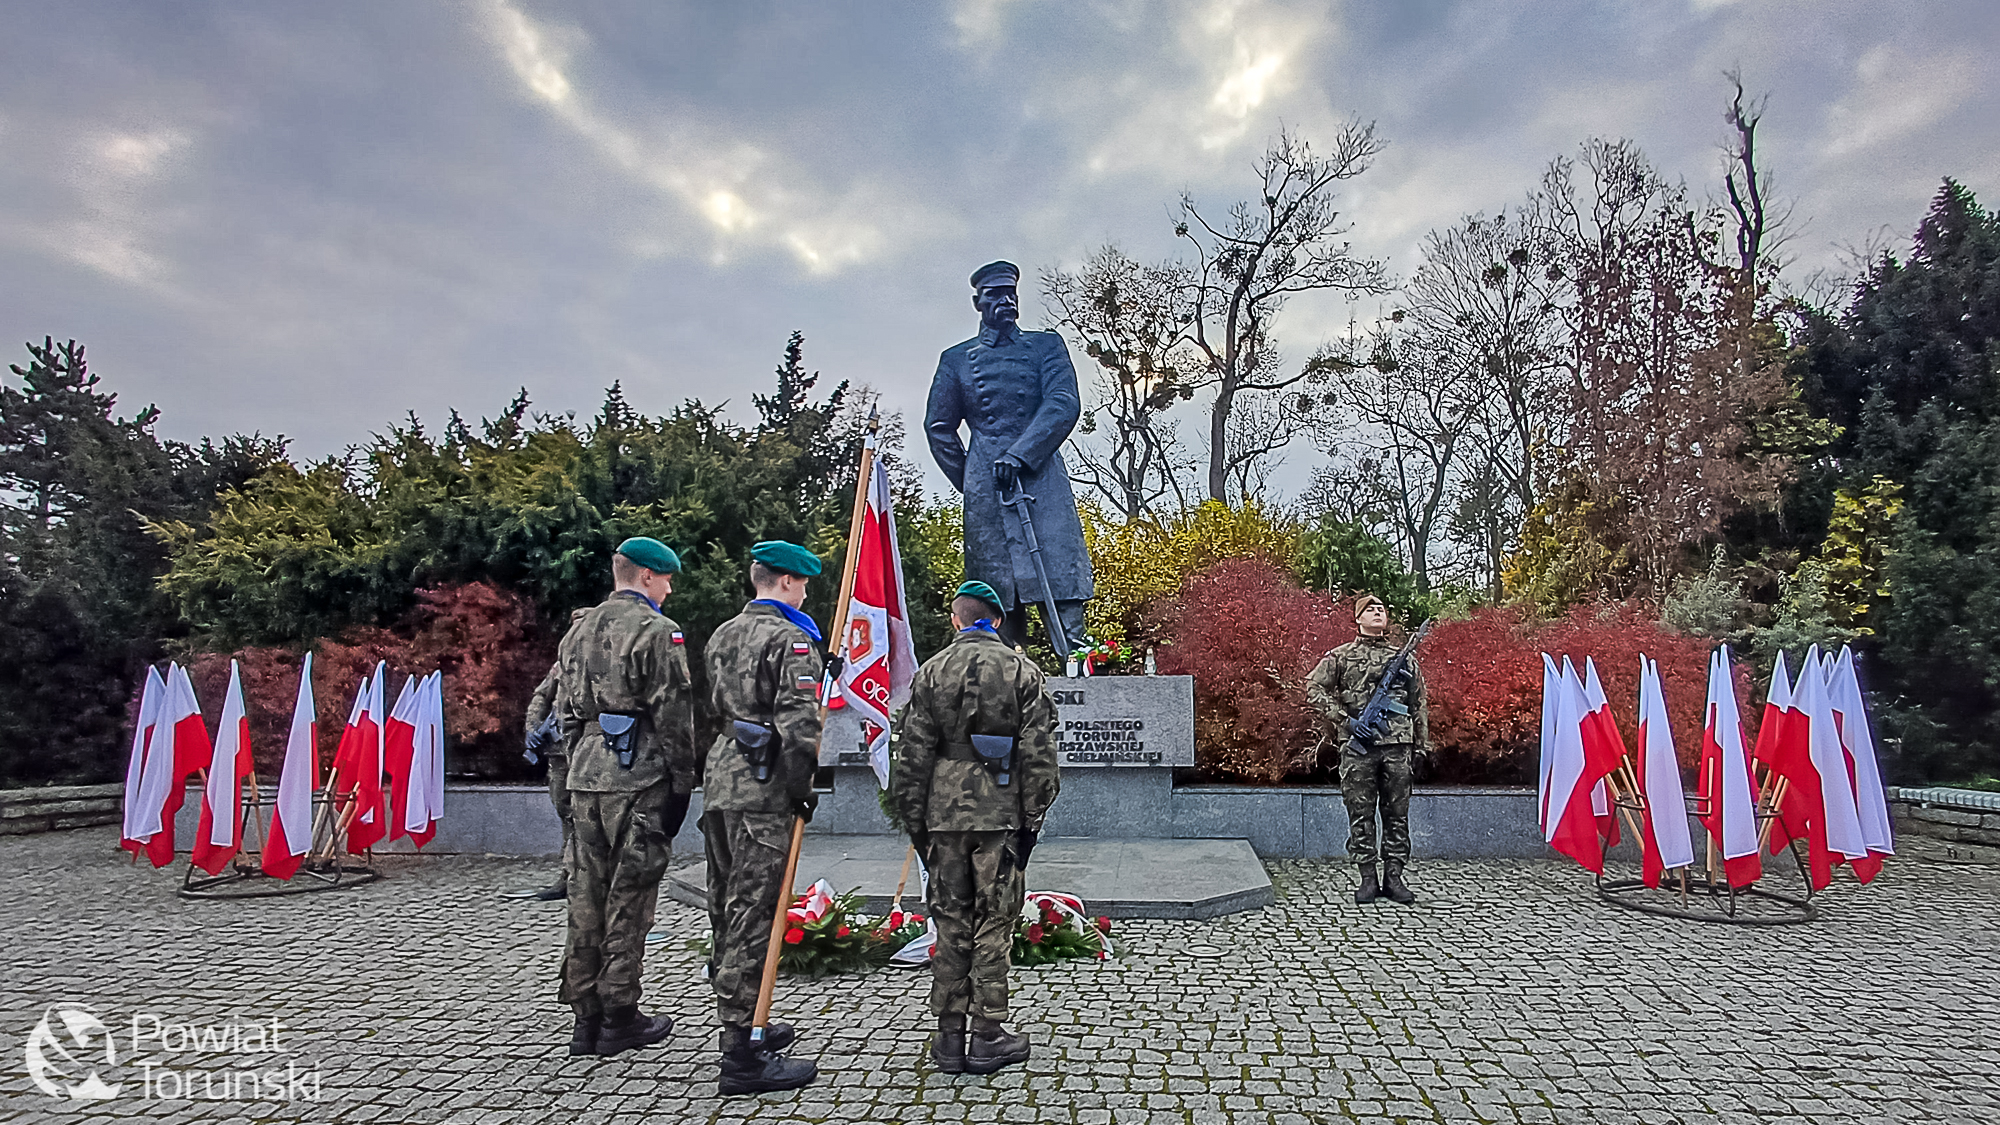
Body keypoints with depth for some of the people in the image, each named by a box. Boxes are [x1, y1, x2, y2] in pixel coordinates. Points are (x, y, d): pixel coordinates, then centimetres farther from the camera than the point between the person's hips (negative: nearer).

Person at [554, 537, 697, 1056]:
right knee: (629, 898, 2)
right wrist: (682, 781, -7)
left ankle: (586, 1017, 20)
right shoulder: (657, 631, -10)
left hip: (585, 779, 7)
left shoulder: (577, 632, 14)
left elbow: (568, 713, 17)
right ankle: (619, 1018, 11)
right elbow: (673, 714, -13)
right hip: (640, 779, -7)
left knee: (586, 897, 11)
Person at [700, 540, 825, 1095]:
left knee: (727, 911, 16)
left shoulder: (722, 635, 15)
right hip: (762, 791, -9)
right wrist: (802, 789, -10)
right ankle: (742, 1056, 2)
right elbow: (797, 723, -20)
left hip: (719, 781, 9)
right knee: (751, 917, -5)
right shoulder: (791, 639, -12)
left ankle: (742, 1025, 31)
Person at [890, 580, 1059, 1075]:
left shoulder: (932, 672, 3)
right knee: (994, 923, 6)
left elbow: (911, 755, 3)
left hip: (944, 813, 2)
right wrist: (1033, 817, 3)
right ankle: (987, 1036, 12)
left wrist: (914, 820, 10)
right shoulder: (1022, 671, 0)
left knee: (951, 924, 10)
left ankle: (950, 1036, 17)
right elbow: (1039, 754, -3)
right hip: (1001, 815, -1)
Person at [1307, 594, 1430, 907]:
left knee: (1397, 813, 5)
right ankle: (1367, 878, 9)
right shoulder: (1341, 656, 6)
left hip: (1397, 744, 2)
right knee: (1361, 814, 2)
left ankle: (1394, 877, 14)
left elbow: (1419, 705, 15)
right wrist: (1340, 718, -8)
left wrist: (1421, 747, 11)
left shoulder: (1405, 658, 13)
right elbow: (1314, 688, 2)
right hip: (1357, 745, -2)